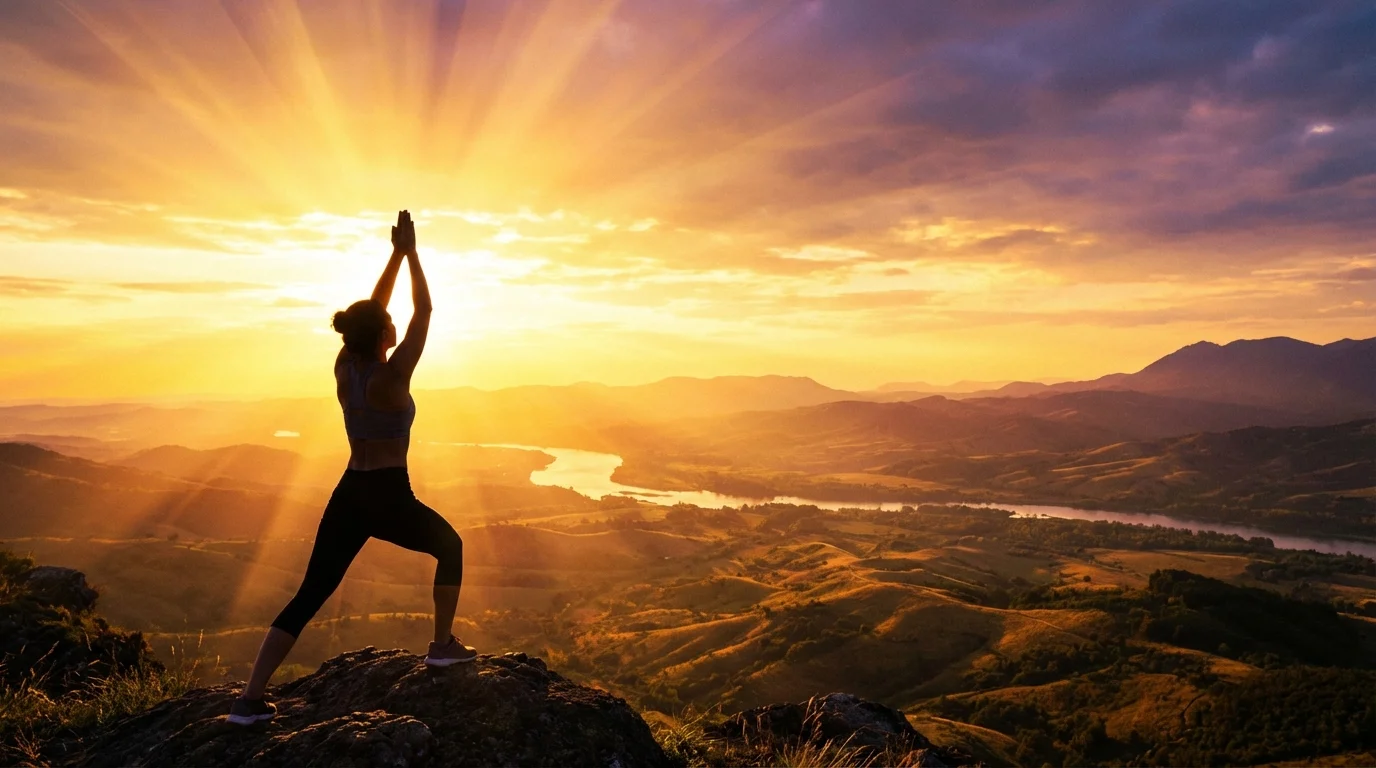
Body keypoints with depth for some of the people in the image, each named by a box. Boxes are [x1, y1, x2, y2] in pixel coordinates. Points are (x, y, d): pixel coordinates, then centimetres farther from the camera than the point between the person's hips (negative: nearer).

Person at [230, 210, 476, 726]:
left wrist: (395, 254, 15)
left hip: (348, 497, 6)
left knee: (308, 596, 8)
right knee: (450, 546, 22)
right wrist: (411, 253, 1)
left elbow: (374, 307, 13)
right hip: (391, 499, -6)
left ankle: (250, 699, 3)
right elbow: (424, 311, -7)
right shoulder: (392, 376, -16)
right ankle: (443, 645, 24)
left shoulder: (344, 366, 2)